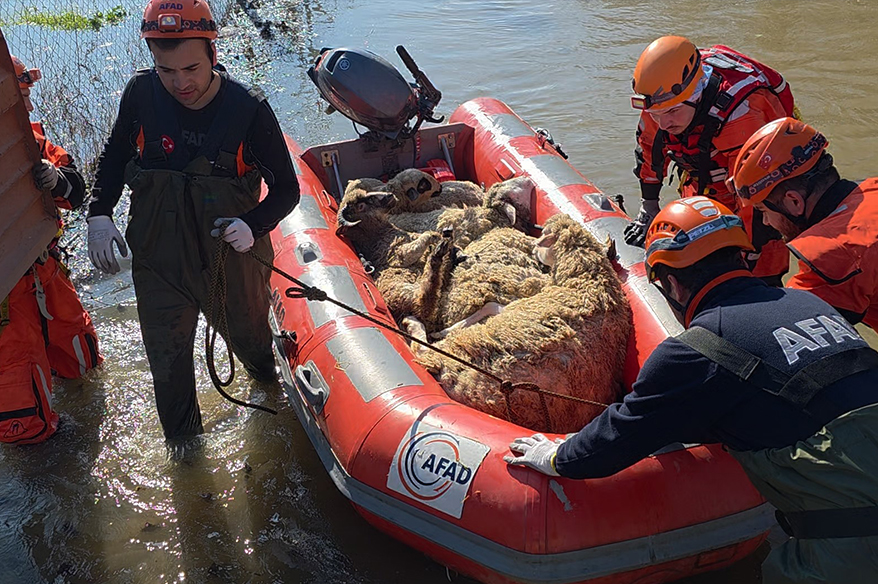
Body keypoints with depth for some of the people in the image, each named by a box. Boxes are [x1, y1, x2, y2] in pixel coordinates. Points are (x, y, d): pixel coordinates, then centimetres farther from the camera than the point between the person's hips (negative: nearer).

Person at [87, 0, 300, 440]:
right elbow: (115, 156, 9)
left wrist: (253, 226, -28)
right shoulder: (141, 95, -11)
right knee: (168, 367, 13)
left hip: (233, 263, -1)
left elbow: (286, 189, -10)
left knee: (249, 338, 24)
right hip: (159, 263, 2)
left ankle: (267, 377, 61)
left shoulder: (249, 110, -19)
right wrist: (99, 214, -5)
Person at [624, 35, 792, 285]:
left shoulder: (740, 115, -40)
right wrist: (648, 207, 9)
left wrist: (746, 262, -34)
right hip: (701, 186, 6)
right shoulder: (661, 97, -21)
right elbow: (649, 148, 1)